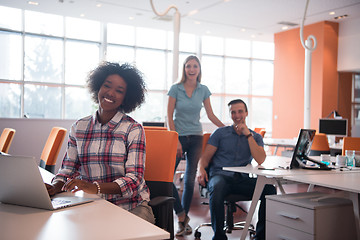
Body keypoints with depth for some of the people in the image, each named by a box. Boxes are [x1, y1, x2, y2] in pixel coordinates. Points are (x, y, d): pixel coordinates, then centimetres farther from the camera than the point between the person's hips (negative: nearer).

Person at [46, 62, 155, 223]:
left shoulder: (133, 129, -5)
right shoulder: (78, 127, 7)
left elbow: (134, 179, -14)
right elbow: (68, 167, 11)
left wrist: (95, 188, -30)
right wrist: (55, 186, -12)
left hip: (131, 206, -3)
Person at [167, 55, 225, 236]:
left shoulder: (203, 90, 5)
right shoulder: (175, 89, -3)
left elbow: (211, 115, 10)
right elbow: (170, 116, -5)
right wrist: (175, 141, -11)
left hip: (196, 138, 2)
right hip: (178, 137, -2)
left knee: (190, 180, 5)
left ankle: (184, 219, 17)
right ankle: (181, 215, 3)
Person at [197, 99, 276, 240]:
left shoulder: (255, 137, 16)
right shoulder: (220, 133, 13)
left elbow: (260, 160, -3)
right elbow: (205, 156, 8)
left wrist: (248, 134, -6)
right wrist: (201, 169, -15)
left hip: (242, 179, 2)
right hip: (220, 175, -1)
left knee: (270, 189, -25)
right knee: (217, 188, -37)